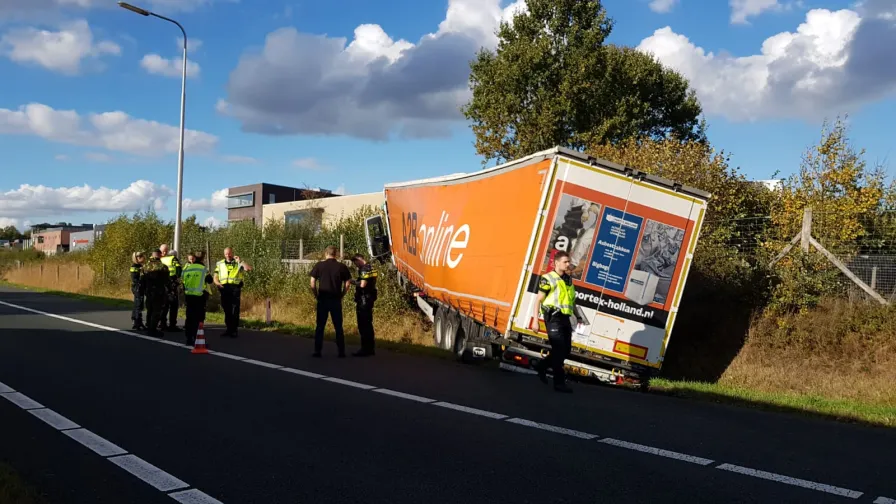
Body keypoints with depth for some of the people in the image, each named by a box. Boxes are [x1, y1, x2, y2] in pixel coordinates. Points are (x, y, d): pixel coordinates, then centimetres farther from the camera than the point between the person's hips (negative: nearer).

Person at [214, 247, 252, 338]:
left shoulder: (238, 263, 6)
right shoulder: (220, 264, 14)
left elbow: (249, 268, -12)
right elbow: (215, 277, 12)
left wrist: (240, 261, -14)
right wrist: (218, 283, -8)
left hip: (235, 288, -3)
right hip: (224, 289, 3)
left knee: (235, 311, -3)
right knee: (226, 310, 9)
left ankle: (234, 330, 2)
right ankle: (228, 329, 18)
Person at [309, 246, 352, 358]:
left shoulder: (319, 266, -2)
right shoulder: (342, 267, 0)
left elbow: (312, 284, -4)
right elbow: (347, 284, -2)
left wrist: (316, 295, 6)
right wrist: (341, 296, 6)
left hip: (323, 299, 0)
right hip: (336, 300, 1)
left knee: (320, 327, 8)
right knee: (338, 327, 7)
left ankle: (317, 351, 7)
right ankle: (341, 352, 8)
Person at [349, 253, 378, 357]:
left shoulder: (365, 269, -15)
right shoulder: (370, 267, 17)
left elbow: (362, 284, -24)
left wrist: (353, 282, -8)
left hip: (364, 299, -10)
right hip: (368, 299, 10)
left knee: (363, 325, -7)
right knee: (367, 324, 14)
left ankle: (366, 349, -6)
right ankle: (370, 348, 20)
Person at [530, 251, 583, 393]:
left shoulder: (569, 280, 17)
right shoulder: (548, 279, -3)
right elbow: (539, 300, -3)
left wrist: (578, 316, 13)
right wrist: (535, 320, -8)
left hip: (565, 318, 7)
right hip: (553, 318, -7)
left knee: (566, 350, 9)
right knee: (559, 350, -9)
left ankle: (541, 366, 28)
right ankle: (559, 382, -3)